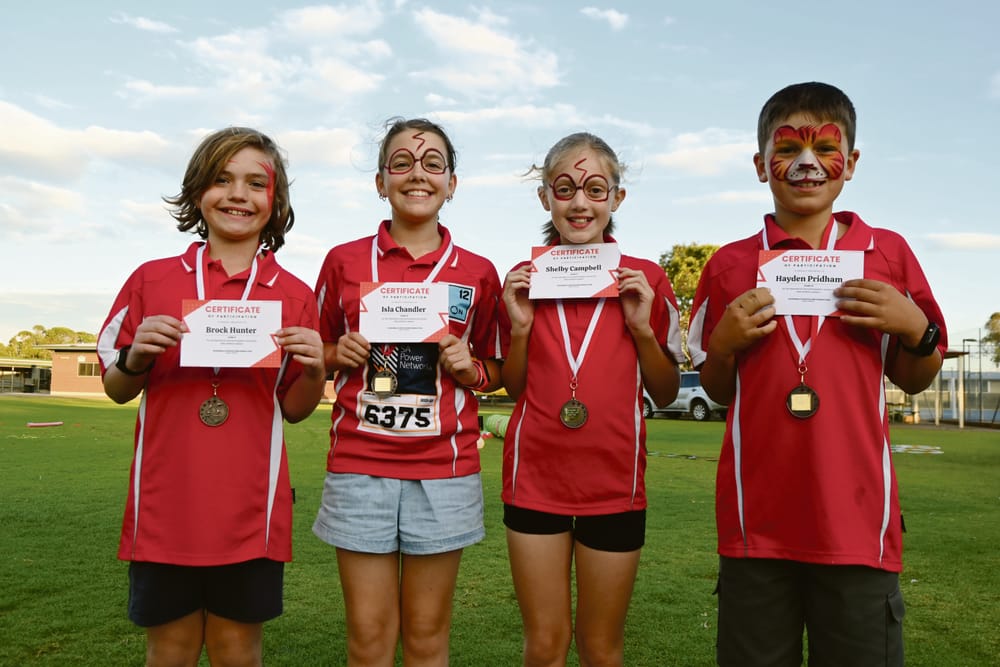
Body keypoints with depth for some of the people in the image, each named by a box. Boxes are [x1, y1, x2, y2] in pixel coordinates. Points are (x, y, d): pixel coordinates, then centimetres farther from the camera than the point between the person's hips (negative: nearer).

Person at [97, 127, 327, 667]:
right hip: (165, 503, 1)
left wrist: (314, 371, -12)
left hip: (249, 509, 0)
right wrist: (136, 358, -10)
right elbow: (116, 390, 11)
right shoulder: (152, 279, 3)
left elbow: (294, 409, 8)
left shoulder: (295, 296, 3)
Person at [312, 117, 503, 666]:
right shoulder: (344, 261, 5)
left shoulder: (478, 273, 5)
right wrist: (338, 355, -6)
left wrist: (470, 370, -7)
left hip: (444, 470, 0)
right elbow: (314, 353, 15)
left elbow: (495, 370, 14)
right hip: (359, 466, 0)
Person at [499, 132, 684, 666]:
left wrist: (642, 325, -12)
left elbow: (666, 394, 3)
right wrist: (519, 325, -9)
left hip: (614, 482, 0)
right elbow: (513, 389, 8)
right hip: (535, 478, 1)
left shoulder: (645, 280, -1)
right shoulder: (522, 279, 2)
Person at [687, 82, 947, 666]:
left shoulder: (888, 252, 5)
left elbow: (914, 381, 12)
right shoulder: (730, 266, 5)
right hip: (756, 523, 1)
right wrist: (725, 342, -8)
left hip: (857, 520, 0)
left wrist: (916, 328, -7)